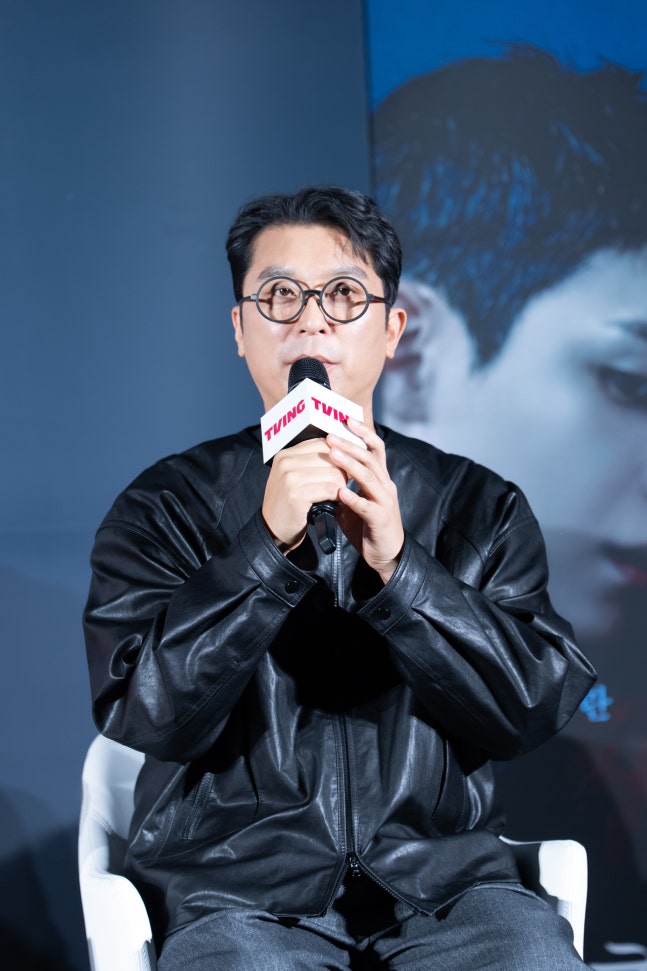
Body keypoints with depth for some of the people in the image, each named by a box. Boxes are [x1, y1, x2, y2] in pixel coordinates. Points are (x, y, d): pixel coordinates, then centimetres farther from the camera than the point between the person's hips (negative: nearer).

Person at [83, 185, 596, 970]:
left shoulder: (480, 506, 10)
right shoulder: (167, 507, 5)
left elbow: (534, 706, -2)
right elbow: (145, 712, -7)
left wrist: (397, 565, -15)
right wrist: (268, 546, -19)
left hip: (444, 878, 2)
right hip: (239, 893, -1)